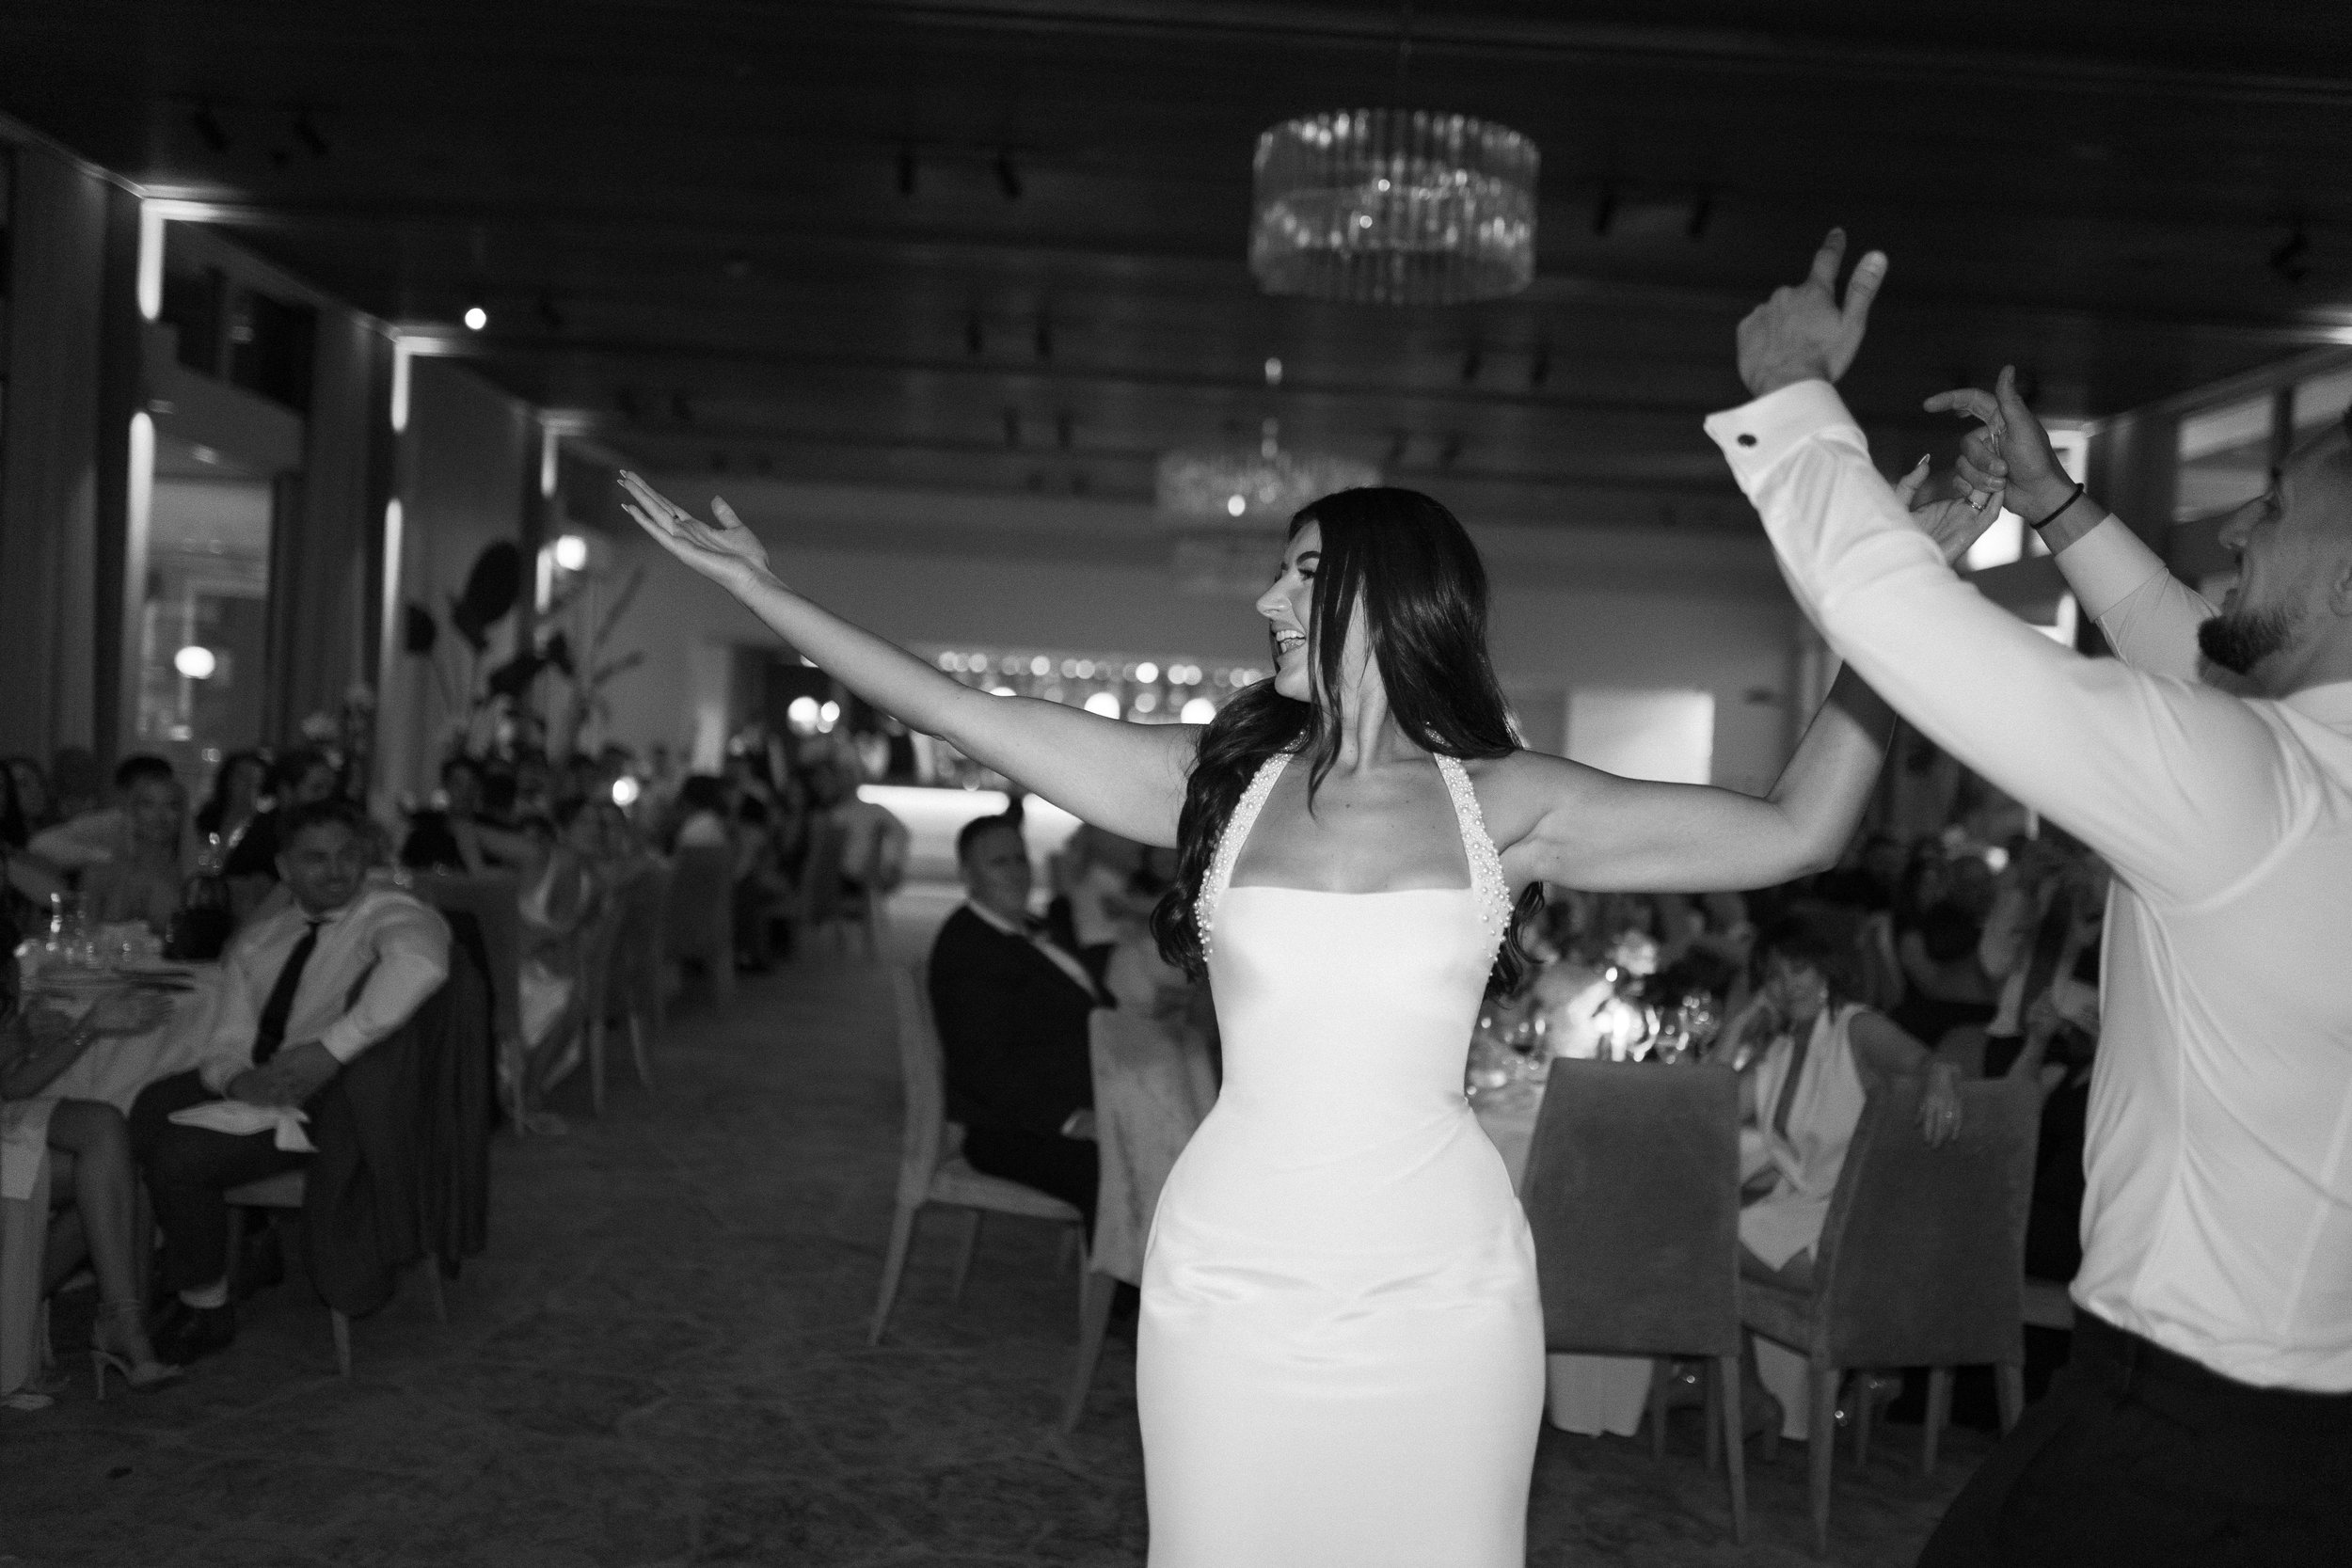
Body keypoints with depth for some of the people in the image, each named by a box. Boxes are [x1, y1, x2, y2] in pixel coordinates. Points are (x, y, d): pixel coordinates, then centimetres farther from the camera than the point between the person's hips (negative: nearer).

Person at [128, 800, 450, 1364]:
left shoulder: (389, 913, -5)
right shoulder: (256, 942, 16)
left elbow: (420, 961, -30)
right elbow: (226, 1043, 11)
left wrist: (332, 1047, -32)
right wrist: (239, 1079, -13)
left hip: (335, 1091, -7)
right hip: (252, 1087, 7)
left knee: (182, 1157, -20)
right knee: (145, 1112, -12)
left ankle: (204, 1309, 6)